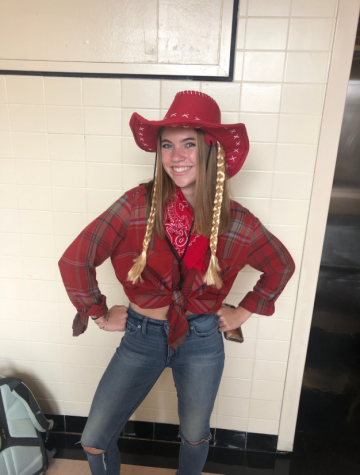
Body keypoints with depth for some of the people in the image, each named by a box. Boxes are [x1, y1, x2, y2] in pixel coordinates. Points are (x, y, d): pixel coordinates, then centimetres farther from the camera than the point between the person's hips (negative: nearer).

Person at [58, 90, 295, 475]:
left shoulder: (237, 222, -12)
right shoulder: (137, 205, -17)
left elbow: (281, 267, 6)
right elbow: (75, 261, -12)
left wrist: (244, 311, 4)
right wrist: (101, 314, -5)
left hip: (202, 340, 1)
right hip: (142, 337, 0)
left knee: (194, 437, 22)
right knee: (94, 441, 9)